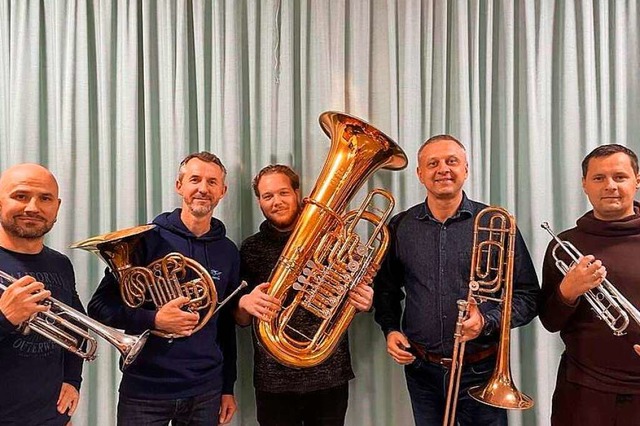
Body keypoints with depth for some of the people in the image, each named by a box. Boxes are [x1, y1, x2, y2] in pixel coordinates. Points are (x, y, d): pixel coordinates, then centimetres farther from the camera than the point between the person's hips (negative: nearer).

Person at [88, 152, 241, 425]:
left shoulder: (228, 252, 2)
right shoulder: (148, 239, -9)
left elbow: (227, 324, 9)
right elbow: (100, 306, -8)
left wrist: (228, 387, 10)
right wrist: (153, 319, -24)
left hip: (206, 390, 3)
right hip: (145, 390, -3)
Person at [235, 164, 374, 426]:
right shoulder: (252, 248, 1)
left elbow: (359, 292, 8)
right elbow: (240, 320, 2)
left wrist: (364, 302, -15)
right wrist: (245, 304, -20)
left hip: (330, 375, 0)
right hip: (274, 380, 0)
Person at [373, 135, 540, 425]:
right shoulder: (400, 227, 0)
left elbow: (528, 295, -3)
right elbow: (386, 289, 12)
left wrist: (487, 321, -18)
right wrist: (390, 329, -2)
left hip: (480, 370, -2)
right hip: (421, 370, 2)